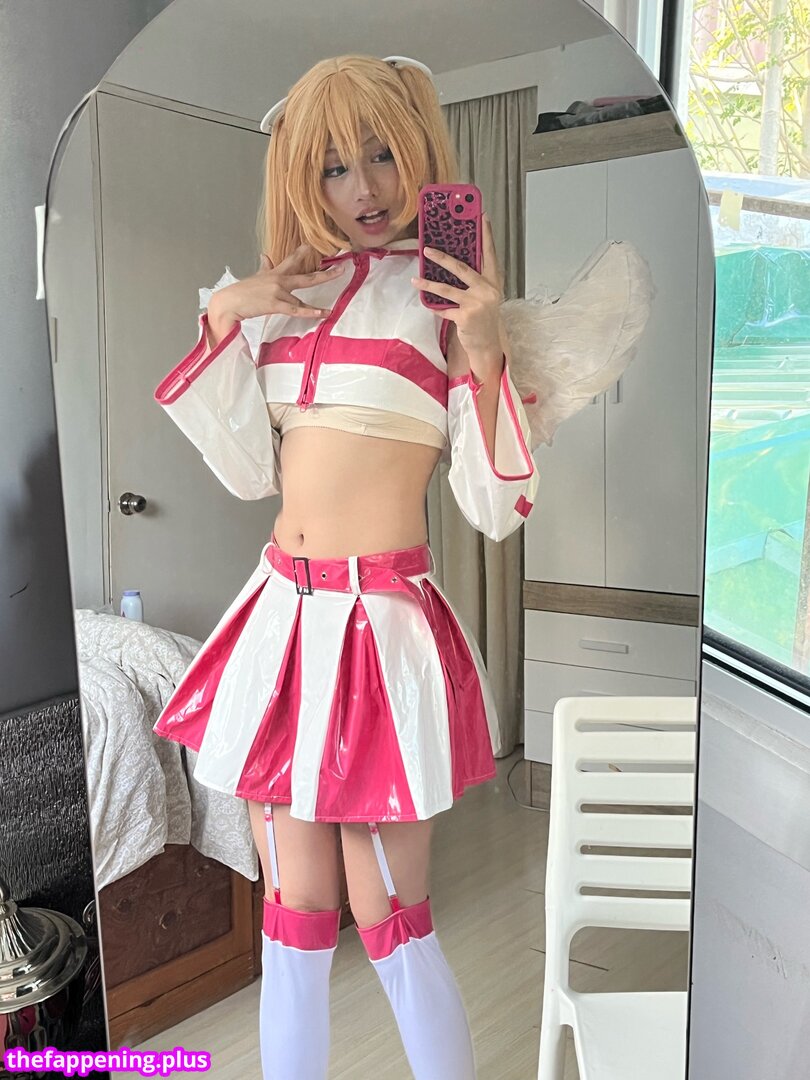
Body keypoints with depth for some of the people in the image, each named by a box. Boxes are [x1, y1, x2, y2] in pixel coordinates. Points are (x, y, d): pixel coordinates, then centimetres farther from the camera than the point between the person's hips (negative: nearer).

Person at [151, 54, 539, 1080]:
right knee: (294, 914, 15)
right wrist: (221, 320, 4)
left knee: (389, 917, 6)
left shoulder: (450, 297, -2)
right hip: (284, 616, 5)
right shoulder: (293, 292, 12)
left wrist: (483, 355, -19)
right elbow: (251, 471, 12)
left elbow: (495, 510, -8)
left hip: (383, 624, -5)